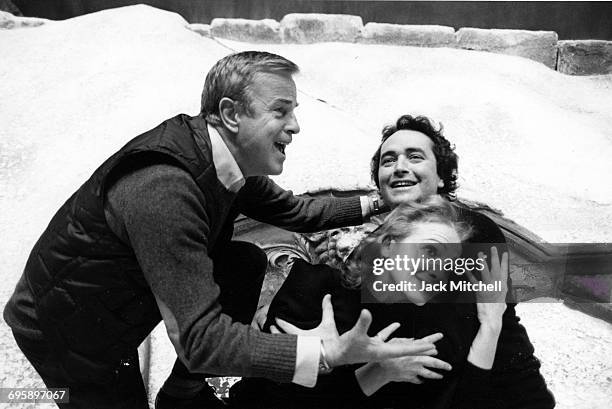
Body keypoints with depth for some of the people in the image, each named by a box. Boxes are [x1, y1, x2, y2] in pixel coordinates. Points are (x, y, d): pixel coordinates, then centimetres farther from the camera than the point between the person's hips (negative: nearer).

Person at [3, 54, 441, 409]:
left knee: (248, 263, -4)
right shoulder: (162, 190, -38)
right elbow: (201, 339, -38)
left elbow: (297, 212, 6)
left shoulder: (232, 163, -11)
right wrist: (330, 353, -45)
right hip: (67, 328, -7)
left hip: (133, 292, 7)